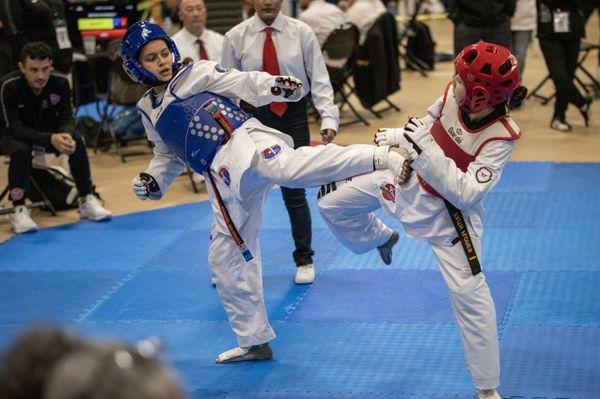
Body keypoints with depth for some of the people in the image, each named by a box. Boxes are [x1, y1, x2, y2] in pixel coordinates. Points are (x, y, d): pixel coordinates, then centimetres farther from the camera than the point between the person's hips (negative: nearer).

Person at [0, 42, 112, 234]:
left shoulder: (60, 83, -18)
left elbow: (67, 118, -13)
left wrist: (66, 135, -39)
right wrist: (51, 139, -45)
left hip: (47, 131, 4)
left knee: (77, 142, -21)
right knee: (21, 150, -36)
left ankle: (87, 200, -9)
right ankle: (19, 210, -28)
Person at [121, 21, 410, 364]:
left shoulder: (197, 73, 7)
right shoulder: (149, 111, 21)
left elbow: (245, 83, -3)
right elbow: (170, 154, 31)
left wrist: (275, 86, -23)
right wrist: (154, 181, 12)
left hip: (244, 141, -7)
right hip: (224, 176, 7)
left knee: (288, 166, -40)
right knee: (226, 256, 12)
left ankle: (382, 158, -57)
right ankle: (254, 341, 27)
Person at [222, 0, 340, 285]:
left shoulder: (301, 33, -5)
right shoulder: (236, 37, -3)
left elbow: (319, 79, -3)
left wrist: (328, 117, -14)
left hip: (293, 116, -1)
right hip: (252, 117, 1)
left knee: (294, 192, 5)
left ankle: (304, 260, 25)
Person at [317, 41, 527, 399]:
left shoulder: (500, 137, -32)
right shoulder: (454, 95, -19)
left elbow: (465, 194, -37)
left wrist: (426, 150, -42)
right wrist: (397, 137, -3)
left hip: (448, 210, -6)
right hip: (409, 177, 6)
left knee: (470, 293, -5)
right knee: (333, 204, 11)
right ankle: (381, 237, 45)